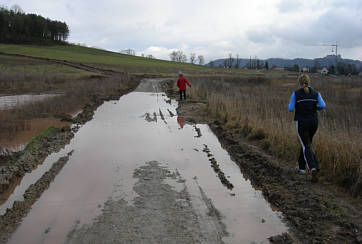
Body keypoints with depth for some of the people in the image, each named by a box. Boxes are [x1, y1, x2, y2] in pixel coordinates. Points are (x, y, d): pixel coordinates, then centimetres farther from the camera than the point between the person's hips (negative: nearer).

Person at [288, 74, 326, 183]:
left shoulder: (296, 93, -5)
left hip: (301, 123, -4)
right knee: (306, 143, 23)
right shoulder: (316, 93, 3)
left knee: (306, 147, -3)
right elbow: (322, 105, -10)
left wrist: (290, 105, 13)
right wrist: (314, 108, 10)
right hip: (314, 122, 4)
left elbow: (290, 108, -10)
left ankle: (313, 169, -23)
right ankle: (301, 167, 33)